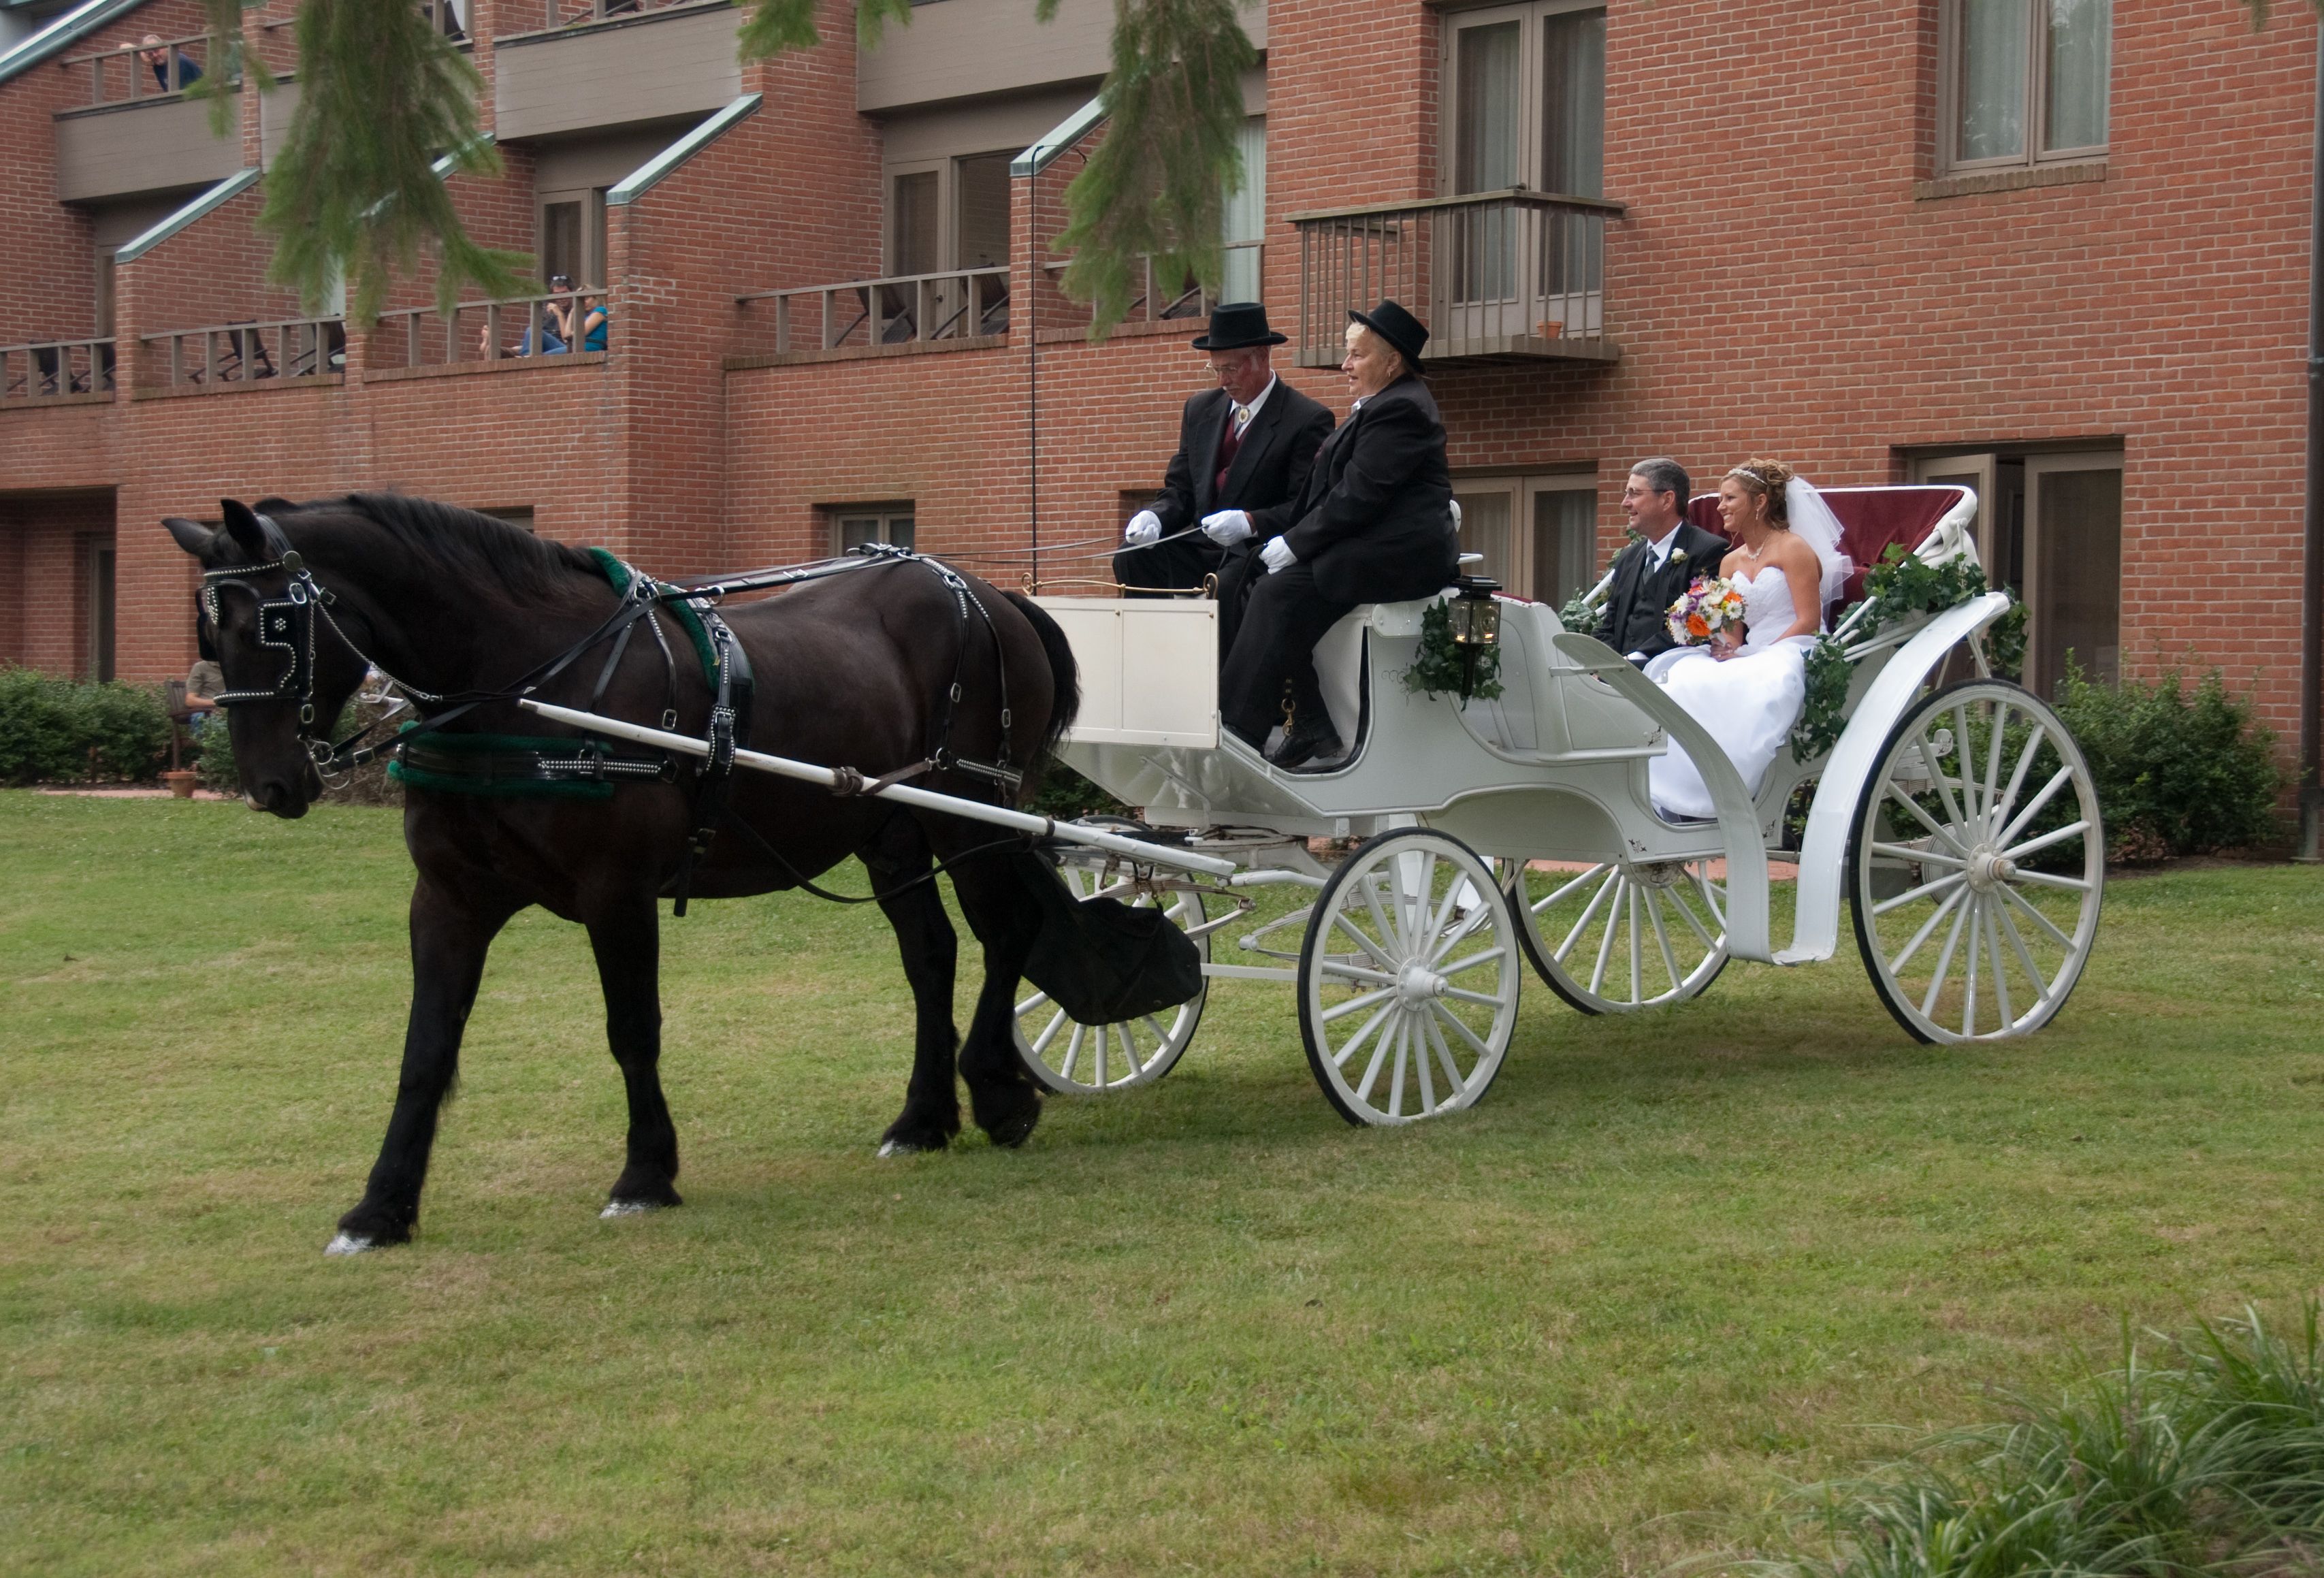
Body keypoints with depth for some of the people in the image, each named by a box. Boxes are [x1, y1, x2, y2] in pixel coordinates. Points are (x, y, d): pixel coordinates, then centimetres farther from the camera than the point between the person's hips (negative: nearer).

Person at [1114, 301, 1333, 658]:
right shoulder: (1200, 410, 14)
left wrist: (1249, 522, -28)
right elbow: (1179, 491, 15)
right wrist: (1154, 517, -8)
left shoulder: (1309, 420, -6)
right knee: (1132, 560, -18)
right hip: (1202, 548, 6)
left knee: (1228, 583, -37)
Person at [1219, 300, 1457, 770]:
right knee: (1267, 589, -3)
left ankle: (1237, 735, -22)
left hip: (1396, 555, -11)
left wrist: (1294, 545, -16)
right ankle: (1314, 731, -7)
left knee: (1281, 593, -22)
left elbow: (1358, 497, -19)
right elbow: (1339, 489, 20)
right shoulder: (1381, 406, 21)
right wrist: (1294, 542, 6)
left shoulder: (1400, 409, -13)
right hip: (1375, 549, 11)